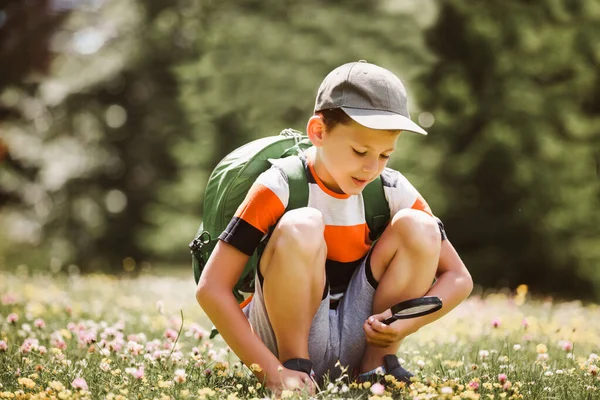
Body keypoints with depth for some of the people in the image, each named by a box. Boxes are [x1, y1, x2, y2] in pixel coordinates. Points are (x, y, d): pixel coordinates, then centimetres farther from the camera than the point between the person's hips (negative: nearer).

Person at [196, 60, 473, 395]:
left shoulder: (393, 190, -4)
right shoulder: (279, 188, -16)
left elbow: (459, 278, 1)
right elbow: (211, 288, -22)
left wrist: (405, 325, -19)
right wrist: (272, 371, -29)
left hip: (356, 342, 4)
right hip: (289, 339, -4)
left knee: (419, 227, -13)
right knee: (300, 227, -30)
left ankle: (377, 362, -6)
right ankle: (293, 366, -18)